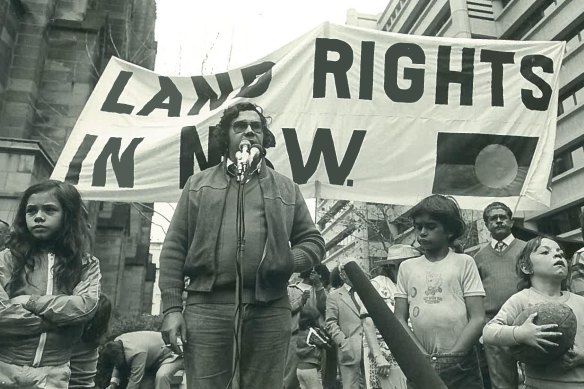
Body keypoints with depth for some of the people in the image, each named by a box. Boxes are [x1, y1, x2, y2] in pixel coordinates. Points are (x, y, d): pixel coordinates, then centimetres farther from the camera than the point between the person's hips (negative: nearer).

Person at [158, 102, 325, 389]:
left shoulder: (286, 189, 15)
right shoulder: (198, 185, 13)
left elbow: (313, 241, 15)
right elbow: (174, 249, 8)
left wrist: (291, 261, -7)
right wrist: (171, 307, -1)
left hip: (269, 310, 1)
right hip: (207, 306, 0)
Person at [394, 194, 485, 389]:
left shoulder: (464, 263, 0)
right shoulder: (407, 267, 7)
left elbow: (477, 319, -5)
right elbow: (399, 319, 4)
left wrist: (450, 358, -12)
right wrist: (424, 357, -8)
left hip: (461, 368, -2)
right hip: (419, 368, 2)